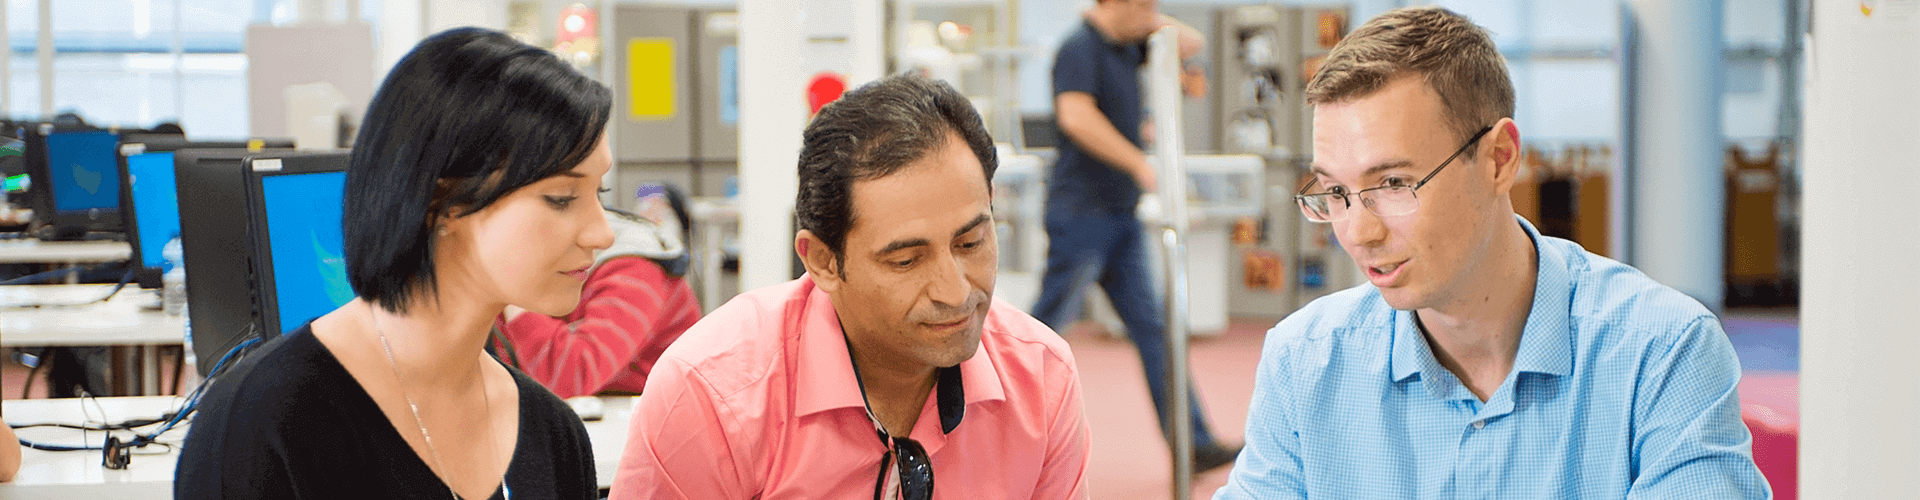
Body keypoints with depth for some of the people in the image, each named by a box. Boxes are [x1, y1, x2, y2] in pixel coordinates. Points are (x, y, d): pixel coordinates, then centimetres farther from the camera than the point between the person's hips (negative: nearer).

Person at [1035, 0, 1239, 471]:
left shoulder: (1126, 47, 13)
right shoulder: (1081, 49, -14)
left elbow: (1190, 43, 26)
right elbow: (1076, 115, -29)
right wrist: (1141, 165, -26)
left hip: (1120, 216, 9)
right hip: (1081, 211, -9)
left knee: (1152, 327, 5)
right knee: (1047, 325, -2)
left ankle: (1193, 445, 5)